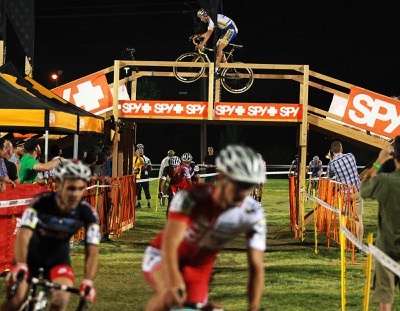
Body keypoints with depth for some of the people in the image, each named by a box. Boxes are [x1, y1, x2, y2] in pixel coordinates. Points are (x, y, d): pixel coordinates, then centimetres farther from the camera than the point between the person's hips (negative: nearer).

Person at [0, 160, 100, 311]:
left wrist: (88, 281, -40)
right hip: (31, 254, -1)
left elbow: (92, 251, -24)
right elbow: (23, 235, -37)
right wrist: (20, 265, -53)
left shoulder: (87, 213, -22)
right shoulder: (42, 202, -28)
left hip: (58, 257, 1)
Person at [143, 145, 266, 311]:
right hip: (162, 257, -4)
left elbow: (256, 268, -20)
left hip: (199, 268, 4)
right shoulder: (191, 197, -31)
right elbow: (170, 242, -40)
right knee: (170, 295, -34)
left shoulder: (254, 216, -21)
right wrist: (174, 281, -57)